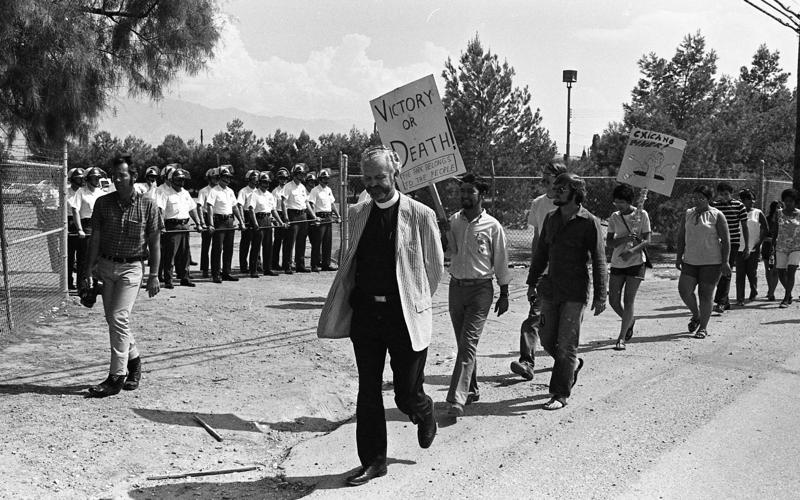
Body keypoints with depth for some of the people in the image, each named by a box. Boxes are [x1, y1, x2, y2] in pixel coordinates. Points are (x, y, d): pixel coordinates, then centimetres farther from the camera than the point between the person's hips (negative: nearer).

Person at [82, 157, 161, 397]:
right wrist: (87, 273, 1)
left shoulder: (147, 205, -5)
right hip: (105, 265, 4)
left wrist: (154, 275, -4)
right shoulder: (103, 203, 2)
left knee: (119, 318, -13)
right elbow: (95, 239, 4)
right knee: (112, 318, 10)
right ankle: (133, 357, 33)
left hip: (131, 267, -4)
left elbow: (154, 242, -1)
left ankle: (116, 376, -7)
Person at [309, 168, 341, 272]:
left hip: (329, 217, 7)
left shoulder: (329, 190, 17)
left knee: (328, 242, 8)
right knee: (317, 243, -4)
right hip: (320, 218, -7)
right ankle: (315, 265, 0)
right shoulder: (315, 190, -6)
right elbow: (311, 205, -13)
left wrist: (338, 215, 16)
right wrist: (315, 217, -23)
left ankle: (326, 263, 15)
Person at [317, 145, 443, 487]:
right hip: (365, 312, 4)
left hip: (404, 316, -4)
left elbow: (435, 266, 2)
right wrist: (356, 298, 10)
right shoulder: (357, 214, 7)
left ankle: (424, 414, 39)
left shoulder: (420, 215, -6)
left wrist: (416, 302, 8)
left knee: (407, 395, 3)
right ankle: (373, 462, 20)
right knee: (368, 391, 7)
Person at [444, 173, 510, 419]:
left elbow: (501, 261, 1)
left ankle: (457, 399, -16)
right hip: (456, 286, 5)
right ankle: (471, 390, 27)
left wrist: (504, 293, 3)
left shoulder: (492, 226, -5)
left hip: (480, 288, -4)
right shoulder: (452, 221, 5)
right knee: (464, 343, 12)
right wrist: (443, 233, -14)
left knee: (468, 343, -12)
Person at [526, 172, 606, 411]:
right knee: (546, 339, 9)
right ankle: (573, 364, 37)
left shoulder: (589, 222, -8)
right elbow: (541, 253, 18)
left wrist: (600, 296, -11)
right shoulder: (551, 219, 9)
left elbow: (598, 261, -8)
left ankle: (560, 394, 8)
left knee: (566, 344, -2)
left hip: (575, 293, -6)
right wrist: (532, 282, 16)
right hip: (550, 290, 6)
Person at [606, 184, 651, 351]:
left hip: (636, 262, -4)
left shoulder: (641, 215, -4)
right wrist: (626, 239, -16)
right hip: (617, 263, 4)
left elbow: (647, 241, -8)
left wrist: (632, 251, -24)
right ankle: (630, 321, 32)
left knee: (628, 300, -8)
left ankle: (621, 338, -3)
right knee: (614, 301, 2)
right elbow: (609, 242, 2)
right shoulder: (614, 217, 5)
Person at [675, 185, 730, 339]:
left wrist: (726, 261, -11)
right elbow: (681, 237, 15)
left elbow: (725, 240, -5)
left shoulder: (717, 216, -3)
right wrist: (679, 257, 11)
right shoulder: (687, 214, 10)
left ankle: (703, 327, 11)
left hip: (711, 262, -4)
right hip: (690, 261, 4)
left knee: (705, 294, -1)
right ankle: (696, 315, 22)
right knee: (684, 290, -6)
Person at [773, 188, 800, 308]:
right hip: (781, 248, 2)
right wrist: (773, 247, 4)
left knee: (790, 272, -14)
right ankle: (789, 294, 29)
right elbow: (775, 232, 7)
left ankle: (786, 299, -10)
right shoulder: (779, 214, 4)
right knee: (781, 274, 4)